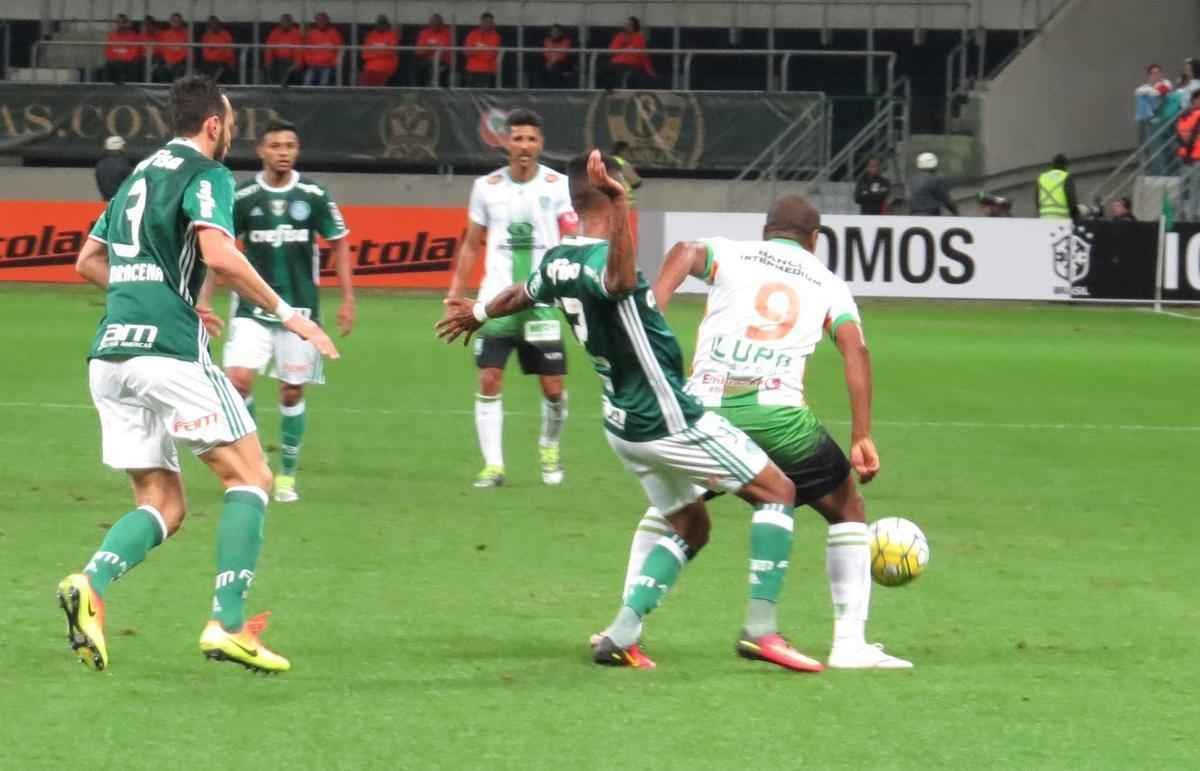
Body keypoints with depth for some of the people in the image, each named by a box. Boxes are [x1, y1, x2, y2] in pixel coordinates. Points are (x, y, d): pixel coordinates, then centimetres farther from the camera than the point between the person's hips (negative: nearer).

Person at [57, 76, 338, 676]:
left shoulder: (140, 175, 23)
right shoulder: (205, 174, -3)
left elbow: (88, 261, 29)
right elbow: (218, 255, -19)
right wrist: (285, 312, -11)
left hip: (110, 356, 8)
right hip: (169, 350, -8)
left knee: (162, 504, 10)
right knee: (249, 476, 4)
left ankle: (91, 585, -18)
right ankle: (227, 625, -7)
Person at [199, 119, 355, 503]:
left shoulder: (314, 195, -3)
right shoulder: (242, 197, -3)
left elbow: (339, 243, 7)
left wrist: (348, 300, 2)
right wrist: (203, 301, 2)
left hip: (299, 307, 0)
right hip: (252, 307, 0)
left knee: (292, 393, 5)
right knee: (238, 379, -17)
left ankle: (287, 475, 20)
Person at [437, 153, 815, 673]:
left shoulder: (559, 262, 3)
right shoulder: (603, 260, -23)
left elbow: (524, 295, 27)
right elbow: (619, 281, -51)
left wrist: (478, 313, 48)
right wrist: (620, 208, -63)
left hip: (624, 424, 9)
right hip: (672, 420, -9)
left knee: (688, 527, 21)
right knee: (777, 492, 0)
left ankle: (620, 636, 11)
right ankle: (760, 630, -5)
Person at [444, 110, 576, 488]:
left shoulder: (557, 186, 0)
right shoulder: (487, 187, 5)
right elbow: (471, 246, 14)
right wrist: (454, 295, 10)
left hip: (542, 300, -1)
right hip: (497, 298, 1)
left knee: (552, 386, 1)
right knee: (489, 380, -7)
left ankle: (550, 448, 29)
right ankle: (493, 464, -2)